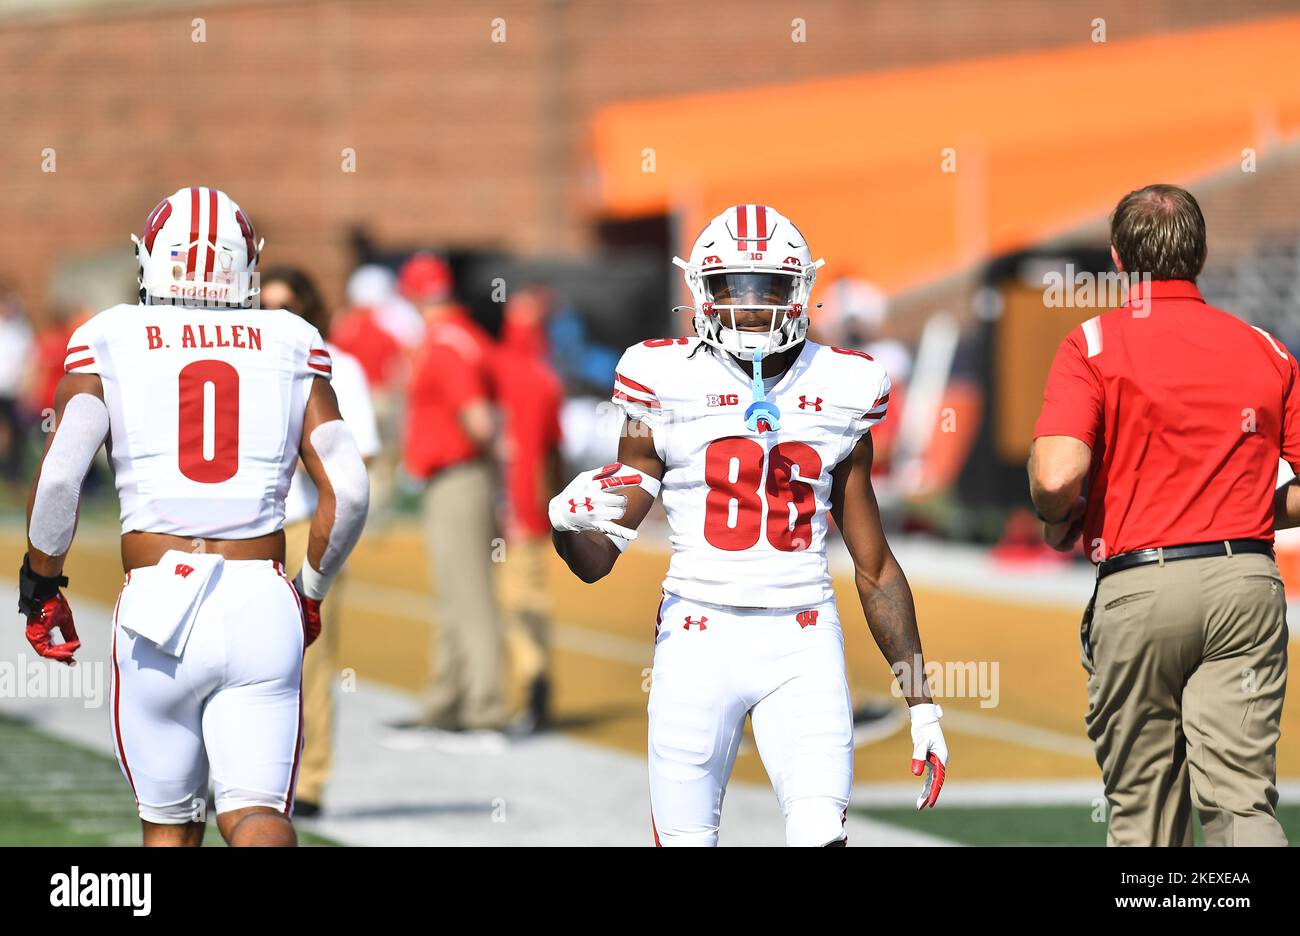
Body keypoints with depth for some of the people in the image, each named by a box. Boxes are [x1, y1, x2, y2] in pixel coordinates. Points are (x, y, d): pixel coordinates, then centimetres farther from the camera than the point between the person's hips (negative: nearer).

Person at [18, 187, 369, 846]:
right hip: (262, 608, 1)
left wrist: (41, 587, 9)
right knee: (257, 814, -2)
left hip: (158, 605, 0)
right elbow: (348, 492, 4)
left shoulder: (111, 344, 6)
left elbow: (59, 477, -6)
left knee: (170, 823, 15)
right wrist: (310, 594, 20)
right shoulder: (290, 348, 10)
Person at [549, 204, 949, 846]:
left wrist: (920, 704, 10)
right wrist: (568, 521, -22)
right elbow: (595, 564, 2)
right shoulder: (670, 394, 1)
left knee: (820, 836, -18)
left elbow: (876, 571, 14)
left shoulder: (838, 399, 7)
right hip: (698, 641, -1)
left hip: (802, 645, 1)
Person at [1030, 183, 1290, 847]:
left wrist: (1058, 521, 6)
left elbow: (1057, 476, -16)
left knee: (1142, 812, 10)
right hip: (1248, 583, 2)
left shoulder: (1094, 345, -2)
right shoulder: (1264, 352, 10)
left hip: (1138, 589, -2)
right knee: (1241, 803, -3)